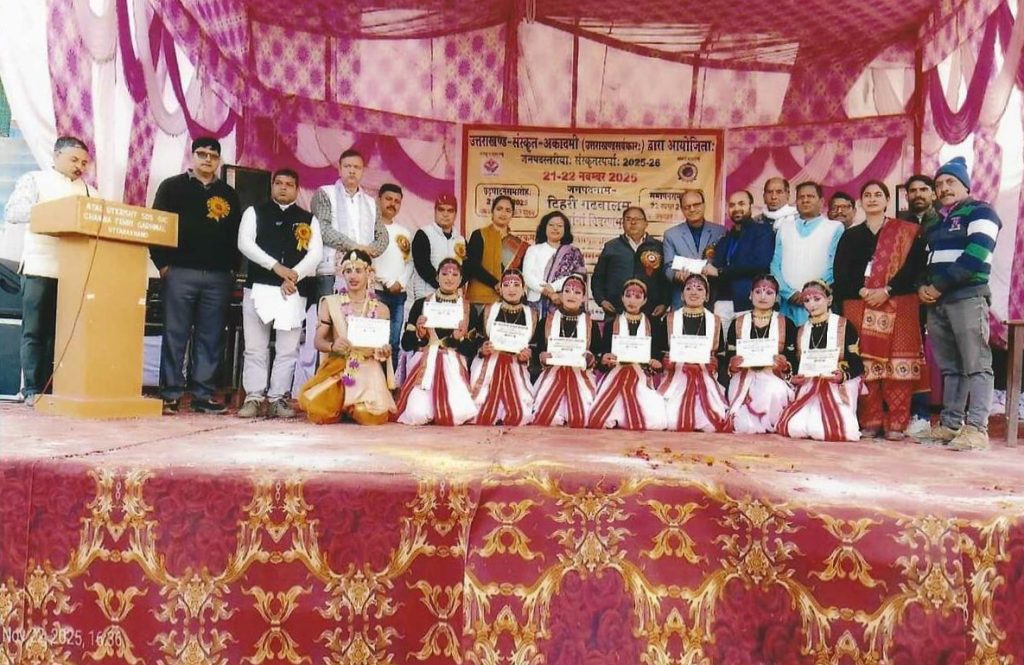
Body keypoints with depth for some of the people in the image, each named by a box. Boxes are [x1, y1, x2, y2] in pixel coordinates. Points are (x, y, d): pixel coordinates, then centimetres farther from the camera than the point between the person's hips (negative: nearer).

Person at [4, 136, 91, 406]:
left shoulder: (87, 190, 17)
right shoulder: (34, 180, 5)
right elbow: (11, 212, -8)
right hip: (40, 268, -4)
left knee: (61, 332, 5)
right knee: (35, 332, -1)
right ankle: (33, 390, 1)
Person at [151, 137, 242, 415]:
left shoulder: (229, 194, 17)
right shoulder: (172, 187, 9)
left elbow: (236, 234, 16)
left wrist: (232, 267, 5)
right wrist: (162, 263, -5)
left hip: (218, 277, 3)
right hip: (180, 272, -2)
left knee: (211, 338, 2)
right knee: (175, 334, -2)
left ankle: (203, 395, 7)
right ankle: (171, 394, 3)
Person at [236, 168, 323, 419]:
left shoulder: (308, 219, 13)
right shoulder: (255, 212, 11)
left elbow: (316, 252, 2)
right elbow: (245, 243, -4)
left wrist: (294, 275, -13)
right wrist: (275, 266, -14)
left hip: (294, 290, 1)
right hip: (258, 287, 0)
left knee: (287, 349, 1)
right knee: (255, 347, 1)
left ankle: (278, 399, 7)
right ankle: (253, 398, 6)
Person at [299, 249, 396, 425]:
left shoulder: (381, 309, 7)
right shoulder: (330, 303, 5)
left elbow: (384, 345, 10)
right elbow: (318, 341, 1)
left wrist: (384, 351, -14)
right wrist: (332, 345, -21)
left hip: (368, 369, 0)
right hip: (337, 367, 0)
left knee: (372, 415, -24)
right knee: (317, 409, -26)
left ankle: (350, 408, 14)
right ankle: (340, 406, 12)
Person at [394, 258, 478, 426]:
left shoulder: (468, 309, 9)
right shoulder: (421, 304, 7)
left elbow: (472, 350, 6)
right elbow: (405, 344, 6)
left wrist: (459, 338, -13)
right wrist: (419, 333, -14)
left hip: (454, 368, 0)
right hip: (424, 366, 0)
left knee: (459, 414, -25)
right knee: (417, 414, -24)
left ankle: (442, 410, 10)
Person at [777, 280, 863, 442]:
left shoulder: (844, 326, 1)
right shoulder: (801, 331, 16)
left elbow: (857, 363, -3)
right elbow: (796, 363, 19)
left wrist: (843, 376, -22)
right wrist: (793, 378, -3)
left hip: (838, 388, -3)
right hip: (808, 388, 4)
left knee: (830, 428, -27)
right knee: (794, 427, -21)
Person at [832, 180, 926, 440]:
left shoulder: (906, 232, 11)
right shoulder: (850, 236, 17)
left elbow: (914, 266, -2)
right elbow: (840, 273, 6)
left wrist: (887, 290, -14)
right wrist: (862, 291, -10)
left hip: (897, 304, -2)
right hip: (858, 305, 2)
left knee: (897, 363, -7)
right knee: (864, 365, -4)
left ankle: (896, 424, -4)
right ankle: (870, 423, 0)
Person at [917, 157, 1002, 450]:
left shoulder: (980, 212, 1)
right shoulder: (935, 222, 24)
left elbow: (974, 256, -13)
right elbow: (924, 259, 23)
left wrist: (939, 285, -12)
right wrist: (922, 287, 2)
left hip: (968, 297, -7)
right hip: (936, 302, 7)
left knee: (975, 364, -9)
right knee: (949, 366, 8)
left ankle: (976, 428, -12)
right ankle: (950, 424, 10)